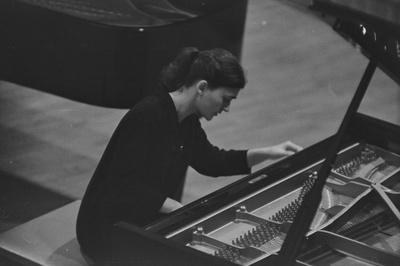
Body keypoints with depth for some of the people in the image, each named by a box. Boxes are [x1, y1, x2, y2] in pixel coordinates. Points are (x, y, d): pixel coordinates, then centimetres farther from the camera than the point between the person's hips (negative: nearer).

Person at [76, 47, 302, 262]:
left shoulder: (187, 121, 3)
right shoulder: (147, 117, -25)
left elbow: (211, 160, 20)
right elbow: (124, 187, -30)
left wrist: (267, 153, 11)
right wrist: (181, 210, -31)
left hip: (148, 222, 9)